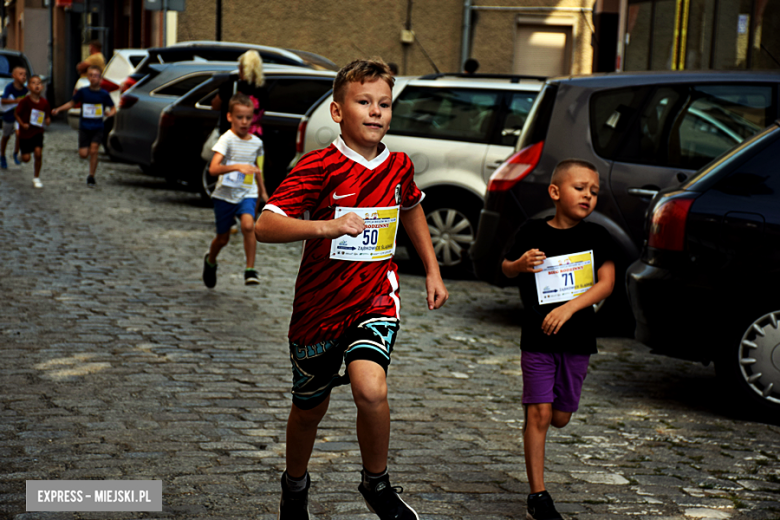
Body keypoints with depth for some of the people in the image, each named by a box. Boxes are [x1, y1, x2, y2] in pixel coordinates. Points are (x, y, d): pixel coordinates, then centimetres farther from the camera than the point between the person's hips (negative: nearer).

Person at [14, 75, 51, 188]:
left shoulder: (44, 103, -6)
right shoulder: (25, 101, -15)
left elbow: (48, 116, 6)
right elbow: (16, 113, -5)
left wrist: (48, 121, -16)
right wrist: (22, 124, -18)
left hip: (38, 132, 2)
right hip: (25, 132, -2)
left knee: (38, 153, -14)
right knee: (26, 159, 0)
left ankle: (36, 178, 5)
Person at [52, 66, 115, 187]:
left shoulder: (104, 94, -3)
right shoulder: (83, 92, -1)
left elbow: (113, 109, 5)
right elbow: (71, 103, 9)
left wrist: (109, 113, -18)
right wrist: (58, 109, -4)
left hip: (98, 128, -1)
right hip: (84, 127, 1)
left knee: (94, 151, -12)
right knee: (83, 154, -5)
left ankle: (91, 176, 2)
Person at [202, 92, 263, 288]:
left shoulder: (257, 143, 3)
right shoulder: (227, 139, -12)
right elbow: (213, 168, -26)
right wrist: (237, 167, -39)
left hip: (247, 194, 2)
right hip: (225, 194, -2)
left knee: (248, 225, -26)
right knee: (223, 238, 10)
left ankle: (250, 270, -19)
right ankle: (210, 261, 43)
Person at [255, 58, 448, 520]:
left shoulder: (399, 166, 0)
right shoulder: (320, 167, -15)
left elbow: (411, 208, 24)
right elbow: (265, 225, -25)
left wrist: (433, 270, 21)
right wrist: (328, 226, -38)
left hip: (376, 298, 2)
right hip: (321, 304, -1)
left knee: (371, 389, -25)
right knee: (310, 408, 16)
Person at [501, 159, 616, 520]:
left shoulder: (596, 237, -1)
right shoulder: (533, 232, -3)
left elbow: (606, 283, -9)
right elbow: (506, 269, 10)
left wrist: (569, 307, -21)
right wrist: (520, 264, -14)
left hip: (577, 340, 2)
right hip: (537, 340, -2)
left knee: (560, 417, 10)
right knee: (538, 413, -5)